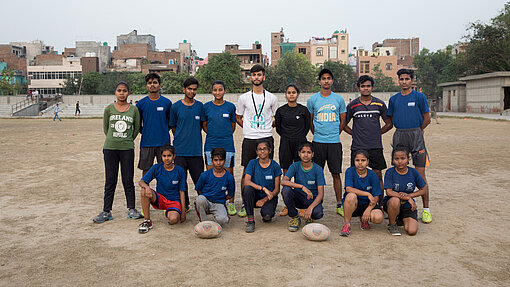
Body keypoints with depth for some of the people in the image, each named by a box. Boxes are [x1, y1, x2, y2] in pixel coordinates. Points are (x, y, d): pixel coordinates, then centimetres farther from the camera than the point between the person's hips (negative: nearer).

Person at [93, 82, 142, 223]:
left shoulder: (134, 109, 2)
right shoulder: (109, 109, 3)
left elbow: (137, 128, 10)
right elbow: (105, 128, 13)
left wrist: (127, 141, 7)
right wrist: (113, 140, 8)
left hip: (127, 149, 0)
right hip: (110, 148, 1)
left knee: (128, 180, 5)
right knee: (110, 180, 6)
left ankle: (131, 209, 17)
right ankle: (106, 211, 14)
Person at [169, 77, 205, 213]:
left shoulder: (200, 106, 7)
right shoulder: (176, 107, 2)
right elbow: (173, 127, 10)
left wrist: (194, 136, 8)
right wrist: (180, 138, 8)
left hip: (196, 149, 1)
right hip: (180, 149, 0)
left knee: (199, 178, 1)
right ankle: (184, 205, 19)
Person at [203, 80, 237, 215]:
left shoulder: (230, 107, 3)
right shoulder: (206, 106, 4)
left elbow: (233, 126, 11)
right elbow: (204, 126, 12)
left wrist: (225, 136, 5)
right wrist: (214, 135, 4)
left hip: (227, 145, -1)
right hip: (210, 145, 1)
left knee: (229, 174, 3)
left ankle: (231, 203, 15)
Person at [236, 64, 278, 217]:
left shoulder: (272, 98, 6)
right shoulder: (244, 98, 6)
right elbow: (238, 117, 15)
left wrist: (267, 128, 5)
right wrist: (249, 128, 4)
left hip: (267, 138, 0)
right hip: (249, 139, 0)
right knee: (246, 172, 3)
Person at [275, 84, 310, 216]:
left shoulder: (304, 110, 2)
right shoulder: (281, 110, 4)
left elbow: (307, 127, 10)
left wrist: (299, 138, 11)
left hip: (300, 143, -1)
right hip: (285, 144, 1)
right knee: (286, 174, 4)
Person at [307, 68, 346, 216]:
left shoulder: (339, 99, 5)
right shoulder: (312, 100, 4)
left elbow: (342, 121, 13)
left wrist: (334, 135, 11)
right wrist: (317, 134, 11)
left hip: (334, 142, 0)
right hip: (318, 142, 0)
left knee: (336, 173, 2)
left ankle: (339, 204, 10)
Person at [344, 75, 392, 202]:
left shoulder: (379, 104, 6)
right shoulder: (352, 105, 4)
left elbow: (389, 124, 13)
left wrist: (377, 133, 5)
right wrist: (354, 133, 3)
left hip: (375, 146, 1)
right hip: (357, 147, -1)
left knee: (378, 175, 4)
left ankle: (380, 204, 13)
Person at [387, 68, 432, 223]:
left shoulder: (419, 97, 2)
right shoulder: (394, 99, 12)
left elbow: (427, 119, 5)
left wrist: (416, 131, 7)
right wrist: (403, 131, 12)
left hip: (416, 134, -3)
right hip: (399, 136, 3)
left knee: (420, 173, -5)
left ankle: (426, 209, 0)